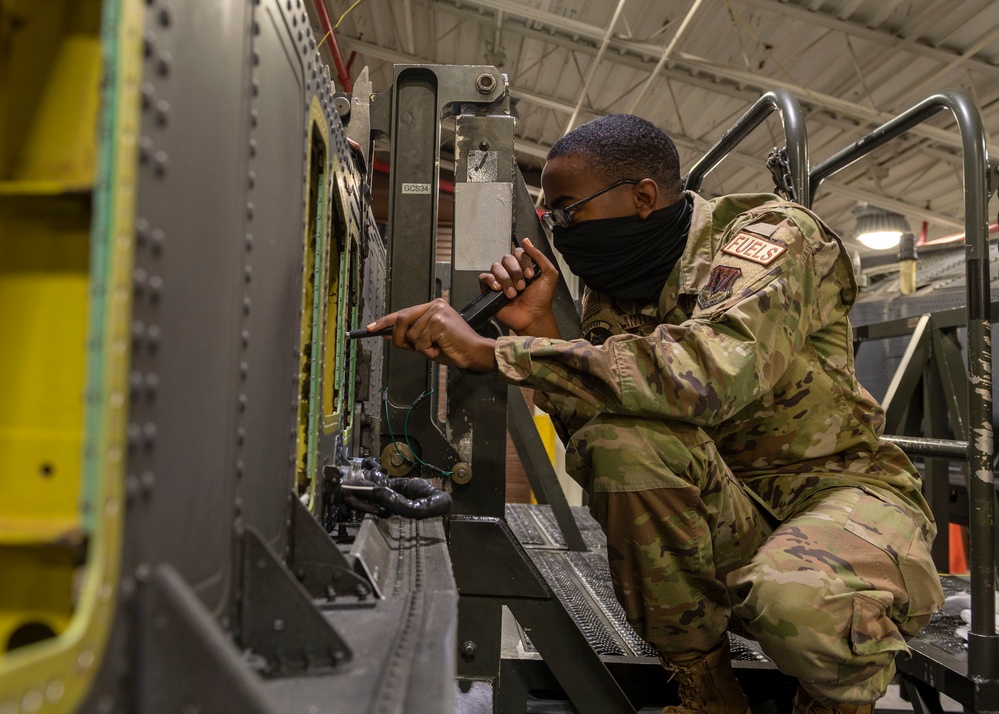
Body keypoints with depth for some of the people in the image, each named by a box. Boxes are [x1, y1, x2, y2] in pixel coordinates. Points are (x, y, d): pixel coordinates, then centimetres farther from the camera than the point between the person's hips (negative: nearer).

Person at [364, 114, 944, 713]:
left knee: (798, 599, -38)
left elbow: (713, 370, -37)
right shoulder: (612, 293, 3)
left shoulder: (771, 236, -15)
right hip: (723, 513, 5)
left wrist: (492, 351, -36)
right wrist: (539, 332, -15)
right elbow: (596, 445, -4)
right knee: (620, 433, -25)